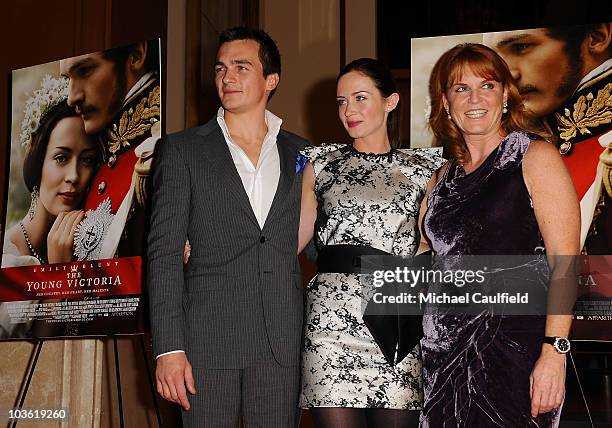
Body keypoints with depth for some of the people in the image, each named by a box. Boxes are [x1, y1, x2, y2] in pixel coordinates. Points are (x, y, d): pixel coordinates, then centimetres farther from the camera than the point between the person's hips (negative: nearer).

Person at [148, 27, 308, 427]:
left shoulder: (301, 154, 12)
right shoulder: (182, 149, 6)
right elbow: (165, 253, -1)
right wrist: (169, 348, -9)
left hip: (282, 342, 2)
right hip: (208, 336, -2)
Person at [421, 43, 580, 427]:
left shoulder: (536, 157, -4)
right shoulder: (447, 175, 13)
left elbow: (565, 264, -11)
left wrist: (554, 352, -19)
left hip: (514, 348, -5)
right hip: (444, 353, 5)